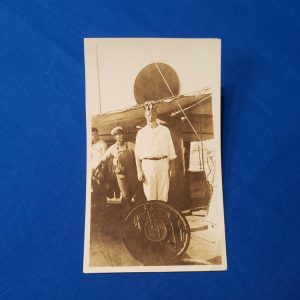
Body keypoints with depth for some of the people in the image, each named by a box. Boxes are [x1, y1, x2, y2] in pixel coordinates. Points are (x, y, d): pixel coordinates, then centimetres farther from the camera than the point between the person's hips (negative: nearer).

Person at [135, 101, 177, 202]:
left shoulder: (165, 130, 11)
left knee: (163, 196, 1)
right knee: (150, 196, 0)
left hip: (163, 164, 1)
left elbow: (171, 152, 8)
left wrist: (172, 167, 0)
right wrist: (139, 171, -4)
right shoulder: (141, 133, 9)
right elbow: (137, 155, 5)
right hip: (147, 164, 0)